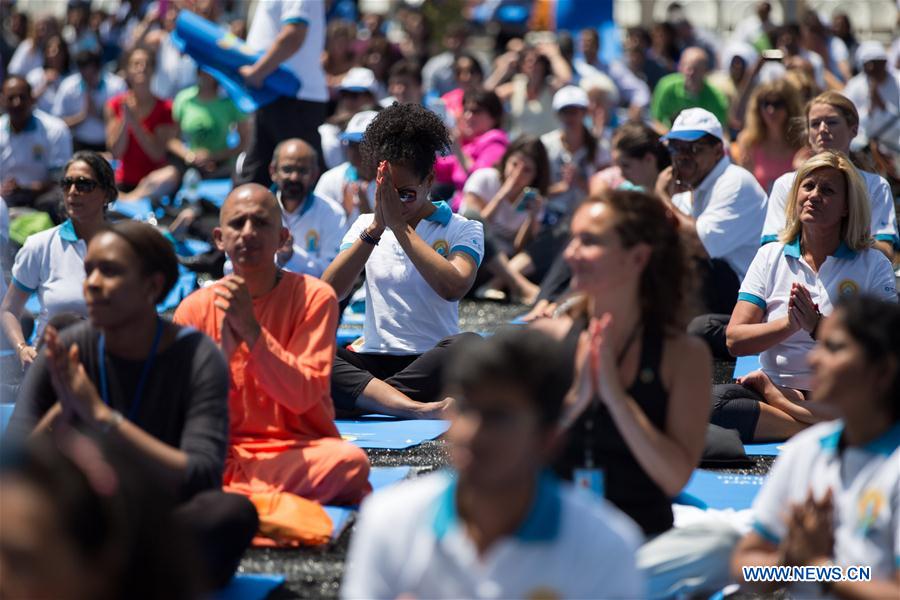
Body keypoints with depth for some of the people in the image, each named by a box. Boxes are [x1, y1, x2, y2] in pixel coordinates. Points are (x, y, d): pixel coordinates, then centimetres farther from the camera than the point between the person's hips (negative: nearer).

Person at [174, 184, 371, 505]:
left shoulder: (314, 297, 1)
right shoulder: (195, 309, 6)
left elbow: (301, 396, -9)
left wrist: (250, 328, -18)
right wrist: (225, 348, -15)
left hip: (297, 452, 0)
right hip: (223, 455, 0)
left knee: (350, 461, -34)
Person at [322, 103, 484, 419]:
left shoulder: (463, 229, 6)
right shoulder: (365, 225, 16)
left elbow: (454, 288, -15)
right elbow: (330, 292, 1)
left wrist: (399, 226, -13)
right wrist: (375, 228, -9)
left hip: (430, 363, -2)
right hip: (372, 360, 2)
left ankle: (363, 396, -33)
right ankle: (415, 409, -44)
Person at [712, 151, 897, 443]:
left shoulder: (874, 265, 5)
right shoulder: (770, 257, 12)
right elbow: (735, 339, 1)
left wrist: (819, 328, -19)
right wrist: (789, 324, -16)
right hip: (778, 384, 1)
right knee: (713, 401, -30)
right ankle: (824, 428, -23)